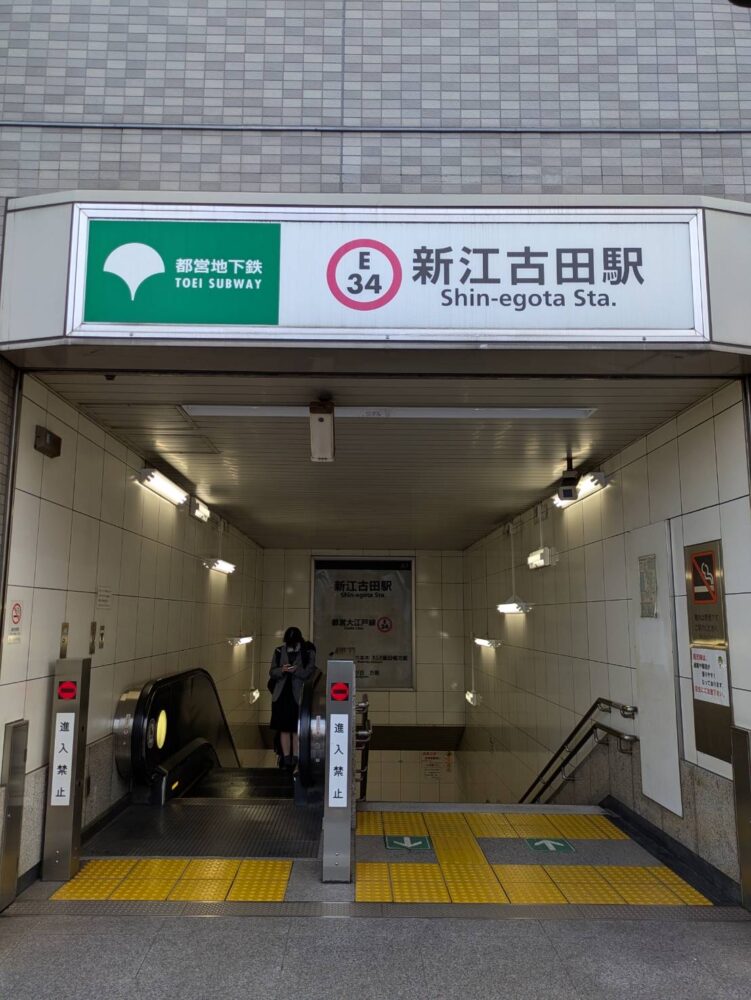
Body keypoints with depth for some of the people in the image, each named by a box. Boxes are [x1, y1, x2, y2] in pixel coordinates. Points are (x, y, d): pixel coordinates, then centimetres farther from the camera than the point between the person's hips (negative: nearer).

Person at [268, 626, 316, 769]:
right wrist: (282, 670, -14)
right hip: (281, 695, 3)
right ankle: (286, 758, 13)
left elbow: (310, 673, -4)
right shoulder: (279, 651, 7)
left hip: (299, 696, -3)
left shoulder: (308, 652, -1)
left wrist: (296, 670, -20)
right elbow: (272, 672, 7)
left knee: (297, 729, -4)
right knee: (284, 729, 6)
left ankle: (296, 759, 2)